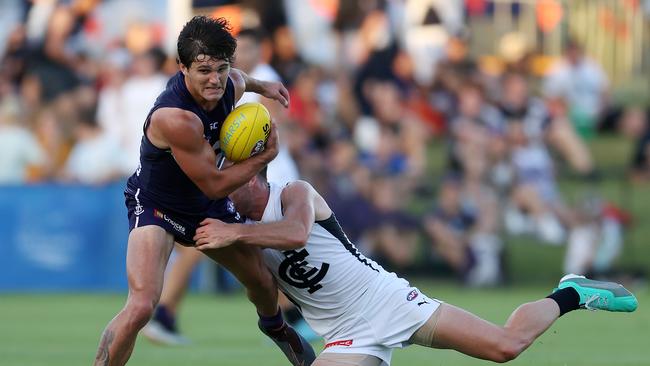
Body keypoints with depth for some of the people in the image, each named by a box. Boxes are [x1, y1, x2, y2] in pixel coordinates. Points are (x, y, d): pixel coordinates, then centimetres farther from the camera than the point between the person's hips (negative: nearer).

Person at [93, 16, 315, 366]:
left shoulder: (232, 84, -18)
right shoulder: (176, 118, -41)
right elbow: (214, 185, -29)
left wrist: (260, 86, 25)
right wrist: (266, 156, -20)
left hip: (208, 206, 8)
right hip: (156, 206, -8)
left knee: (263, 282, 24)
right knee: (141, 306, -29)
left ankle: (274, 325, 59)